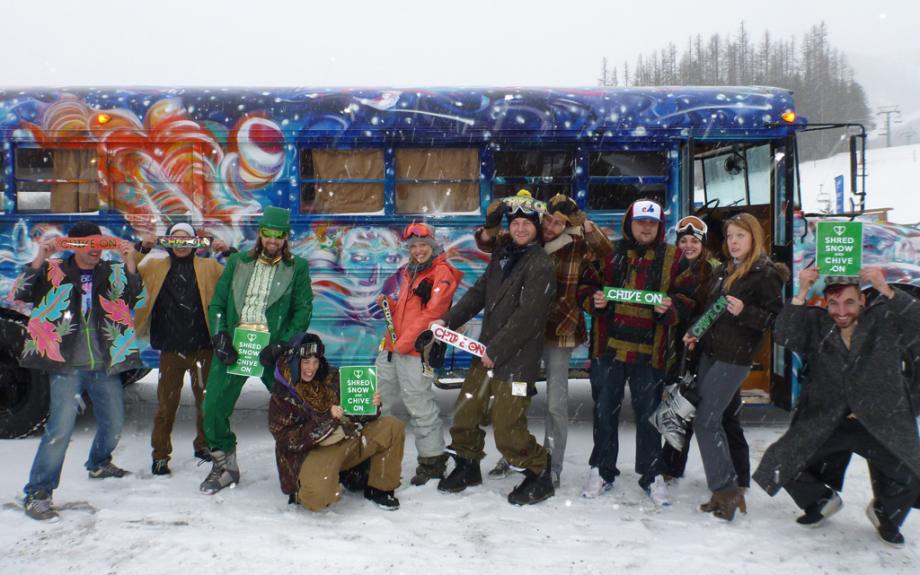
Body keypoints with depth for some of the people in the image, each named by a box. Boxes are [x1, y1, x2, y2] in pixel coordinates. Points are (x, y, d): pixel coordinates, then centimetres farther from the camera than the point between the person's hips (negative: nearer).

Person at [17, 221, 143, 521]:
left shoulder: (113, 272, 8)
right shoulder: (54, 271, 2)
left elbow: (137, 299, -5)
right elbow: (22, 293, -8)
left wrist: (130, 264, -16)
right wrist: (39, 259, -18)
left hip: (105, 365, 4)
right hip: (66, 365, -4)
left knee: (114, 423, 15)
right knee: (61, 428, -13)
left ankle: (99, 463, 44)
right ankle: (37, 493, -3)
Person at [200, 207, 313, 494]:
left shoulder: (297, 268, 6)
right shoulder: (237, 262, 13)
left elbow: (303, 311, 0)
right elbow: (217, 303, 11)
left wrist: (283, 346, -12)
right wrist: (220, 337, -4)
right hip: (233, 346, 2)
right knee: (213, 408, -2)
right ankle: (224, 465, 18)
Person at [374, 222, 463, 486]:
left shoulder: (442, 272, -7)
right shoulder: (408, 272, 19)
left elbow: (431, 313, -15)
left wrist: (405, 342, -17)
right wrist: (389, 303, 7)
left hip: (416, 350, -8)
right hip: (392, 347, 8)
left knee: (419, 405, -5)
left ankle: (432, 460, 7)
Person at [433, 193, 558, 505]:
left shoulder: (541, 265, -11)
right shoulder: (500, 258, 14)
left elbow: (527, 316, -18)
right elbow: (478, 293, 15)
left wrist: (496, 350, -17)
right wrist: (449, 320, 2)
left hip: (516, 359, -7)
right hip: (487, 353, 7)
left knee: (507, 430, -7)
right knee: (465, 414, 13)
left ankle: (539, 474, 16)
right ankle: (467, 467, 35)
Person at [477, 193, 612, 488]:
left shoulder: (577, 247, -8)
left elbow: (605, 249, -25)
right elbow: (487, 243, 3)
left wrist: (582, 221, -34)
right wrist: (491, 224, -17)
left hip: (559, 332, -3)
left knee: (556, 403, 3)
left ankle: (553, 468, 19)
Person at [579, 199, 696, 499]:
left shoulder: (673, 258, 5)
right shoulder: (610, 252, 6)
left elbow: (687, 297, 4)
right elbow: (586, 285, 10)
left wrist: (670, 308, -17)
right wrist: (594, 299, -11)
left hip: (649, 349, -1)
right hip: (608, 345, 1)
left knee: (648, 413, 8)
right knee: (605, 411, 9)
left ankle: (650, 474, 24)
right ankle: (602, 472, 23)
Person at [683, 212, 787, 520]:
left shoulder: (766, 274, -8)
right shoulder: (723, 271, 15)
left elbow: (777, 318, -11)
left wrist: (745, 312, -25)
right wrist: (695, 333, 9)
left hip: (734, 358, -8)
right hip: (710, 351, 8)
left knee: (705, 422, -9)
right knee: (711, 421, 10)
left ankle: (725, 490, 1)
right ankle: (728, 489, 20)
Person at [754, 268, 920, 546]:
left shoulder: (884, 321, -2)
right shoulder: (815, 324, 1)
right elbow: (784, 336, -16)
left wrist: (885, 290, -31)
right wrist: (801, 295, -24)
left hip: (881, 423, -1)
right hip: (824, 425, 1)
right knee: (782, 465, -8)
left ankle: (885, 512, 18)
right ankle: (822, 500, 27)